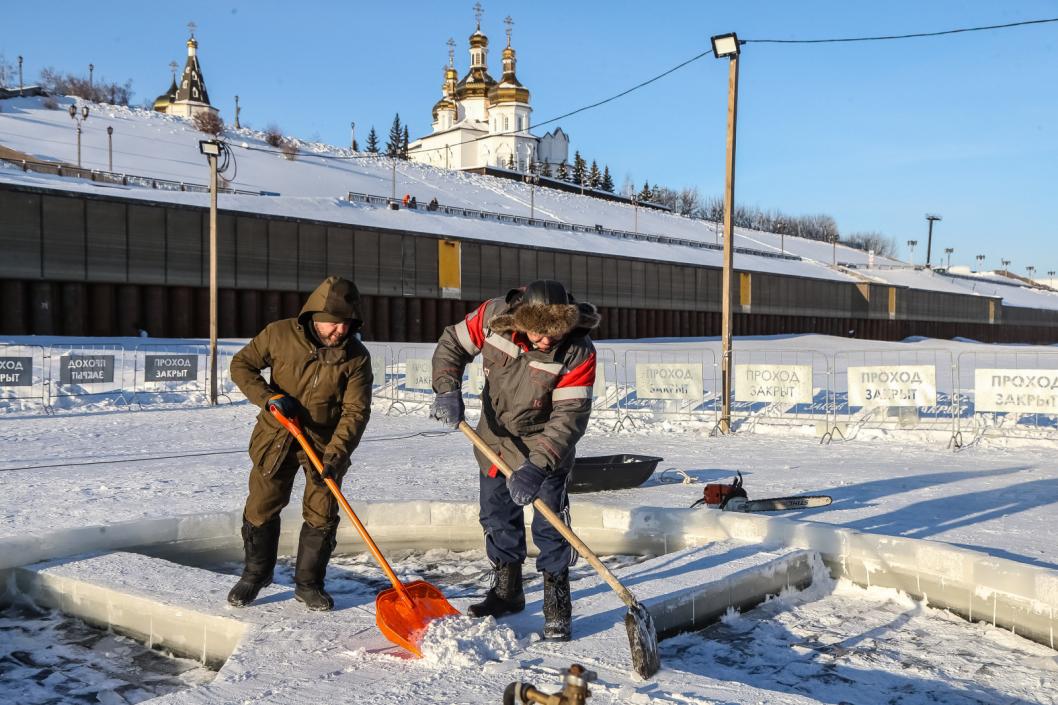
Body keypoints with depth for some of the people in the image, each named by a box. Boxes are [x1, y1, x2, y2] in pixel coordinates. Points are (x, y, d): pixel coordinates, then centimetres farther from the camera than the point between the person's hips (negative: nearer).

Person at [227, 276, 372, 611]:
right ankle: (256, 573, 29)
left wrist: (336, 454, -27)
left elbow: (355, 412, -16)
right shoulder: (280, 334, -14)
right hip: (276, 436, 0)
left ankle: (308, 583, 19)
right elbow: (242, 364, -2)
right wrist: (269, 396, -18)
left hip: (325, 443, 0)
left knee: (322, 514, 2)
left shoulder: (356, 357, -14)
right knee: (261, 508, 7)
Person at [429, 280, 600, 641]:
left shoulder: (578, 353, -29)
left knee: (549, 526, -6)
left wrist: (536, 466, -39)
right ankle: (507, 591, 34)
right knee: (497, 517, 15)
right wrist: (448, 390, -20)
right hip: (495, 438, 4)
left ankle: (557, 606, 11)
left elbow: (570, 417, -30)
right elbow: (452, 344, -5)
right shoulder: (494, 316, -22)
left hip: (545, 446, -4)